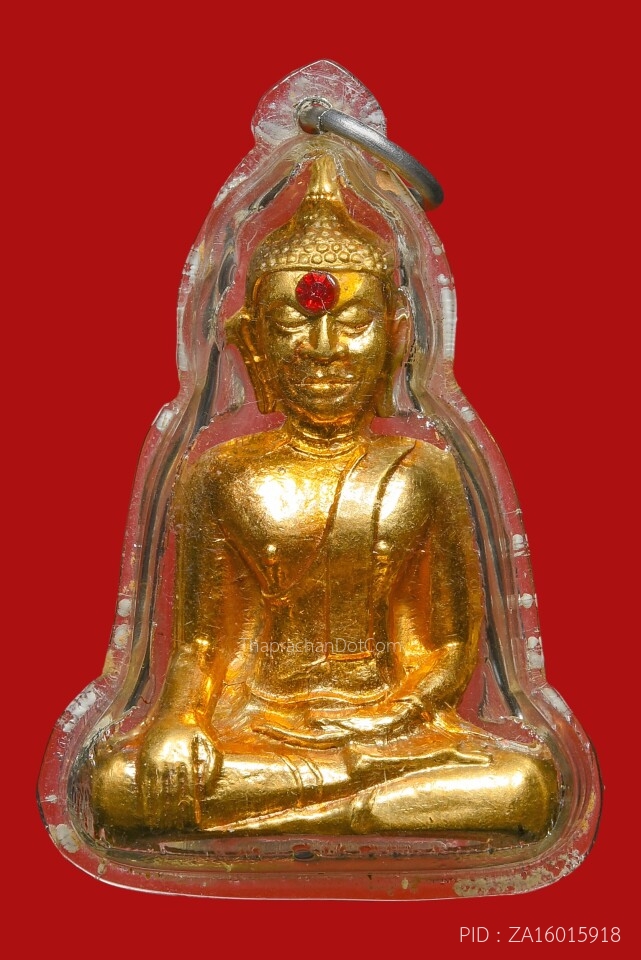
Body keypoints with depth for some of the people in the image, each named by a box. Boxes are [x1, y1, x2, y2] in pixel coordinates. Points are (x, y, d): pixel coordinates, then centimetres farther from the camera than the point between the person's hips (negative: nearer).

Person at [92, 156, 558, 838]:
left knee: (527, 785, -29)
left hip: (394, 721, 0)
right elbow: (199, 646, 5)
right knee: (118, 781, -28)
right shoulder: (223, 477, 4)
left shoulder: (419, 475, 3)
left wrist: (396, 714, -14)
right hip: (257, 722, 1)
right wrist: (178, 723, -16)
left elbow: (456, 647, 5)